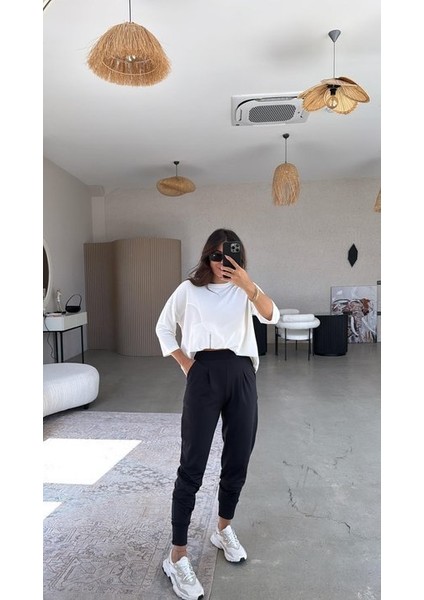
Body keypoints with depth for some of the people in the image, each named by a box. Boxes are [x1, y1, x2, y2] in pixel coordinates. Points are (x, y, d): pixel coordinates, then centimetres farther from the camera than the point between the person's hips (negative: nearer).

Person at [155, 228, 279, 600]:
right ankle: (177, 557, 13)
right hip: (204, 375, -2)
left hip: (241, 375, 3)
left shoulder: (245, 291, 8)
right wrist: (185, 363, 2)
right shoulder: (189, 289, 4)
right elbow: (164, 327, 13)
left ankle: (224, 530, 37)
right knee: (192, 465, -1)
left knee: (237, 460, 12)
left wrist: (248, 285, -27)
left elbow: (271, 316, -10)